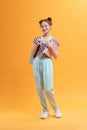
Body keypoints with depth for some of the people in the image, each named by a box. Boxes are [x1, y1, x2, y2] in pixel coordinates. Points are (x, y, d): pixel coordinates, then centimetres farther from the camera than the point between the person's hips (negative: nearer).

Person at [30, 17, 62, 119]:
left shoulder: (54, 40, 6)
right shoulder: (38, 38, 10)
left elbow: (56, 56, 1)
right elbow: (32, 54, 8)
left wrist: (50, 46, -11)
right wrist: (37, 44, -6)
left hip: (47, 63, -3)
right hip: (37, 63, 3)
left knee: (48, 89, -7)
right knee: (39, 88, 3)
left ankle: (56, 109, 16)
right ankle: (45, 110, 17)